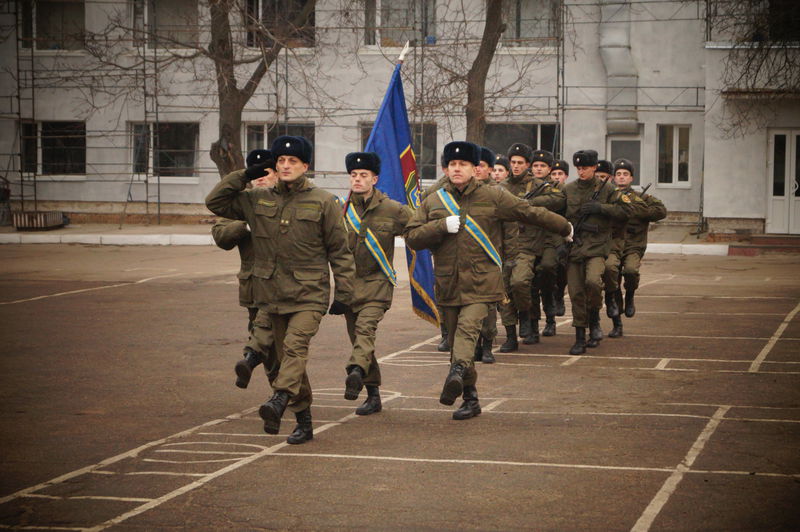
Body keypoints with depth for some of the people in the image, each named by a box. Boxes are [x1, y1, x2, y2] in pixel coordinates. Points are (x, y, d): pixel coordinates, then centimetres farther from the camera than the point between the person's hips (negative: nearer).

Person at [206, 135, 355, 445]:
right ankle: (304, 421, 15)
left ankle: (280, 400, -43)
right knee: (279, 358, 6)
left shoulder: (323, 202, 0)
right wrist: (244, 176, 5)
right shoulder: (258, 201, 9)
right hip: (271, 294, 5)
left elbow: (339, 250, 2)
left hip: (309, 294, -5)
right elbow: (215, 202, 14)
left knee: (295, 345, -26)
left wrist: (343, 292, -2)